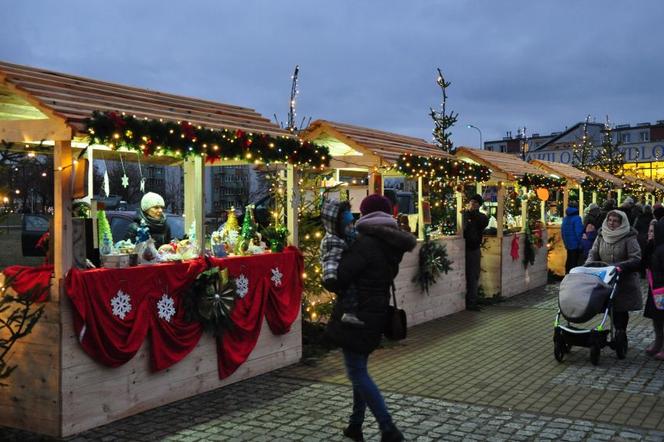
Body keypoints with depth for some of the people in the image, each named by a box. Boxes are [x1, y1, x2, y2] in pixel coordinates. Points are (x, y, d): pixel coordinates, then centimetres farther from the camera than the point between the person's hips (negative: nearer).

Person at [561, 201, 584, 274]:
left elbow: (562, 231, 15)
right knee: (574, 262, -4)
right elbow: (578, 232, -19)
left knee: (569, 260, 18)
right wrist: (580, 243, -12)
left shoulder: (565, 218, 8)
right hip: (575, 244, -7)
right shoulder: (577, 218, -15)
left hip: (568, 244, 7)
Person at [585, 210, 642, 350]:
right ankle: (619, 334, 22)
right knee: (613, 309, 9)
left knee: (621, 310, 2)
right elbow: (593, 254, 9)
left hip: (624, 282, -4)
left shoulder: (629, 238, -9)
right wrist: (588, 266, -10)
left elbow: (636, 259, -13)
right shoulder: (601, 236, 5)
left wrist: (620, 266, -26)